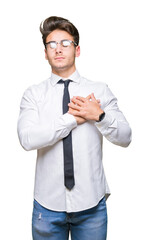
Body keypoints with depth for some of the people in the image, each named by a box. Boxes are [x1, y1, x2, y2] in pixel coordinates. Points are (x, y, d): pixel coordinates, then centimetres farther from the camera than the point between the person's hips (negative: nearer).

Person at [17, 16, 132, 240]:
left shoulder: (100, 90, 2)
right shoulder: (33, 94, 0)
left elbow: (125, 138, -2)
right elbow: (27, 139, -16)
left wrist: (99, 116, -18)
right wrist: (73, 119, -17)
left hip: (91, 204, 1)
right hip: (48, 205, 0)